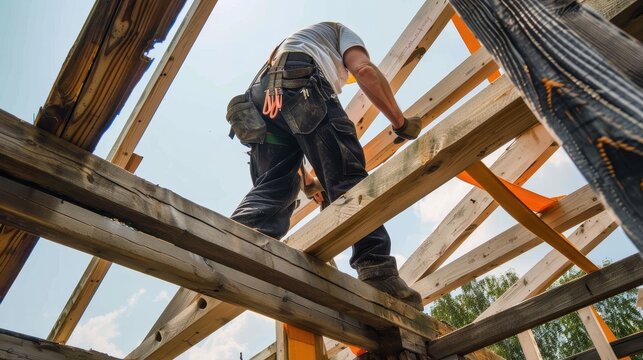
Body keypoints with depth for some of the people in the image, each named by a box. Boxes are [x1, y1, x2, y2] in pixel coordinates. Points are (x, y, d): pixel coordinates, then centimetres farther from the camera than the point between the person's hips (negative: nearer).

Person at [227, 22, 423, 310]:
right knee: (348, 178, -14)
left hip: (261, 95, 7)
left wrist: (308, 182, 38)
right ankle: (378, 271, -26)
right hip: (301, 84, -6)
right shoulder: (341, 32, 33)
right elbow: (365, 70, 4)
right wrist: (400, 122, 10)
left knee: (270, 188, -3)